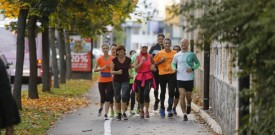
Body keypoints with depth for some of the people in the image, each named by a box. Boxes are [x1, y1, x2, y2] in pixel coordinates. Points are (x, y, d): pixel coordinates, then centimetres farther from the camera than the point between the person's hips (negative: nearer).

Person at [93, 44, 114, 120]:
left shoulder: (112, 59, 1)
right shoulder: (100, 59, -1)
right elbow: (95, 70, -1)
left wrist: (111, 67, -10)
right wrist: (102, 68, -16)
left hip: (109, 81, 0)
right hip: (101, 81, 0)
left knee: (108, 97, -7)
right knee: (103, 98, 4)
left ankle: (106, 114, -4)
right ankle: (101, 108, 36)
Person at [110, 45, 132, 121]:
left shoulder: (128, 60, -2)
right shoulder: (114, 60, -5)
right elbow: (111, 71, -3)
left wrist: (130, 73, -1)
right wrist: (117, 72, -23)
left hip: (125, 80, -1)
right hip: (116, 81, 1)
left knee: (124, 96, -15)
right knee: (117, 98, 5)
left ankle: (124, 113, -12)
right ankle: (118, 114, 15)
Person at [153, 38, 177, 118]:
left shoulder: (175, 53, 3)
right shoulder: (159, 53, 1)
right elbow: (154, 63, 4)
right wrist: (161, 61, -12)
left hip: (172, 75, 0)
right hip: (162, 75, 0)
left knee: (171, 92, -9)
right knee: (163, 92, 11)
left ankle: (170, 109, -4)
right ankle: (162, 108, 27)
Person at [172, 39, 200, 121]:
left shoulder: (191, 55, -1)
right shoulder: (177, 55, 4)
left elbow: (198, 63, 9)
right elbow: (173, 63, 19)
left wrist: (192, 68, -11)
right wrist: (174, 68, -4)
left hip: (189, 78, 0)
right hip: (180, 78, 0)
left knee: (188, 96, 8)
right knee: (182, 95, -11)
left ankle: (188, 105, 44)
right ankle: (184, 114, -6)